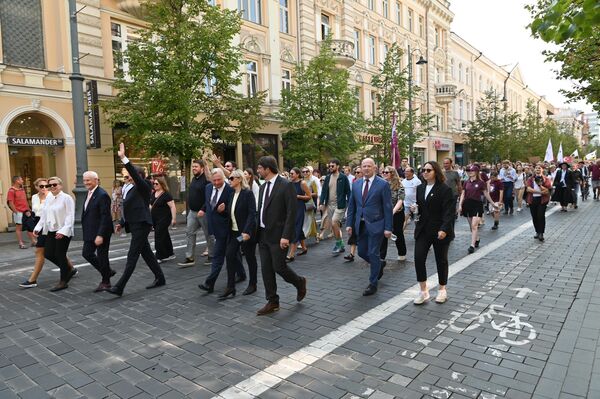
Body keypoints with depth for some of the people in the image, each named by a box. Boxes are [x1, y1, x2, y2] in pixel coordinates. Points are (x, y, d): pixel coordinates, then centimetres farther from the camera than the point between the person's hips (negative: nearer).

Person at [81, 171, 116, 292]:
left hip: (101, 233, -9)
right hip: (90, 232, 9)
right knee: (86, 253, 12)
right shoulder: (90, 193, 10)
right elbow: (88, 213, 16)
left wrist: (100, 235, -25)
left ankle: (105, 282, 19)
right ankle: (107, 271, 27)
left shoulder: (102, 195, -18)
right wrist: (86, 231, 16)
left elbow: (105, 217, -22)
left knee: (102, 256, 2)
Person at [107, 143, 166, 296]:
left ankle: (119, 287, -6)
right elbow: (128, 209, 19)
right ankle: (160, 278, 27)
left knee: (132, 255, -7)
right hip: (134, 225, 9)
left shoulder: (144, 187, -10)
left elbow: (135, 174, -28)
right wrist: (121, 223, 10)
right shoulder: (128, 189, 13)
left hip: (141, 225, -9)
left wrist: (123, 158, -32)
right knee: (146, 253, 15)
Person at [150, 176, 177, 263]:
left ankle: (159, 257, 0)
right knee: (164, 236, 15)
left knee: (159, 237, -8)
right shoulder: (154, 194, 10)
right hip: (155, 219, 8)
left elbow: (172, 206, -17)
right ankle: (170, 254, 26)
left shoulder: (166, 195, -13)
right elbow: (151, 205, 21)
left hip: (164, 219, -7)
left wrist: (174, 218, -22)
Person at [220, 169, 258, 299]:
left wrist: (247, 231, -26)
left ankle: (252, 285, 24)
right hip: (233, 231, 7)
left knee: (250, 258, 8)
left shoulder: (248, 193, -12)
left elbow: (252, 214, -19)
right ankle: (230, 288, 5)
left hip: (246, 232, -7)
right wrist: (223, 209, -5)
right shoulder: (232, 194, 10)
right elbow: (230, 213, 15)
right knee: (229, 256, -1)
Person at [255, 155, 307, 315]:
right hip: (263, 235, 7)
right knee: (266, 269, 8)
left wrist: (286, 236, -21)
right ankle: (272, 302, 19)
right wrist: (257, 231, 11)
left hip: (278, 235, -7)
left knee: (279, 267, -3)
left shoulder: (286, 185, -12)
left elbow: (291, 212, -16)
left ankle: (300, 282, 26)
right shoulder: (263, 187, 11)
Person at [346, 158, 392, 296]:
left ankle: (373, 284, 16)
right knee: (362, 252, 13)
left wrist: (388, 228, -12)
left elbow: (387, 207, -9)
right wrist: (349, 223, 5)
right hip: (360, 225, 5)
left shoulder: (383, 184, -8)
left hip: (375, 225, -5)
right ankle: (378, 267, 41)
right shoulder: (356, 184, 7)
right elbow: (351, 205, 11)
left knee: (373, 254, 1)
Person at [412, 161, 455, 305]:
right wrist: (415, 209, -3)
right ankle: (423, 291, 5)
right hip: (423, 230, 5)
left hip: (440, 231, -5)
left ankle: (442, 290, 28)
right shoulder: (420, 189, 10)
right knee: (418, 258, -6)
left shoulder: (445, 189, -10)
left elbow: (449, 212, -15)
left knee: (441, 260, 10)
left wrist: (444, 229, -25)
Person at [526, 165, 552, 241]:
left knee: (541, 216, -11)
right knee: (534, 217, 6)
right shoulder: (530, 179, 10)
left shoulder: (546, 179, 3)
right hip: (532, 200, 3)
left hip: (542, 200, -3)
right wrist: (540, 192, -14)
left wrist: (540, 185, -19)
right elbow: (528, 189, -6)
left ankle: (541, 234, -5)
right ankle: (537, 232, 21)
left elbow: (547, 191, -6)